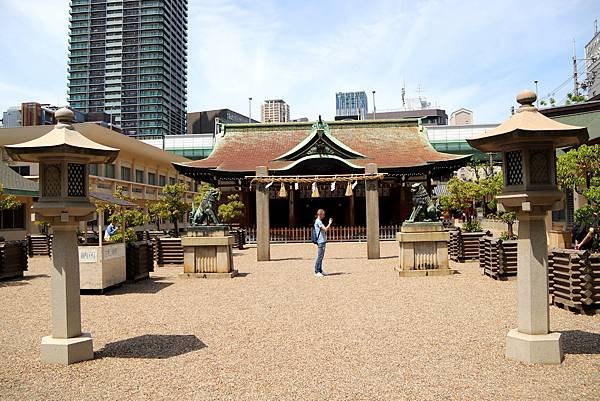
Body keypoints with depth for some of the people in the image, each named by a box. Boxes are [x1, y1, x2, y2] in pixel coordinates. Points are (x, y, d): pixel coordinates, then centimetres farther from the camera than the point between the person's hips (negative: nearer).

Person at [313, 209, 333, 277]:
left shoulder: (319, 221, 19)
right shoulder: (318, 222, -13)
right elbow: (325, 229, -19)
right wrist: (330, 223, -8)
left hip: (323, 241, 11)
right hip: (321, 241, -11)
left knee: (321, 256, 12)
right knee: (319, 256, -9)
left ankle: (320, 271, 18)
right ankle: (317, 272, -6)